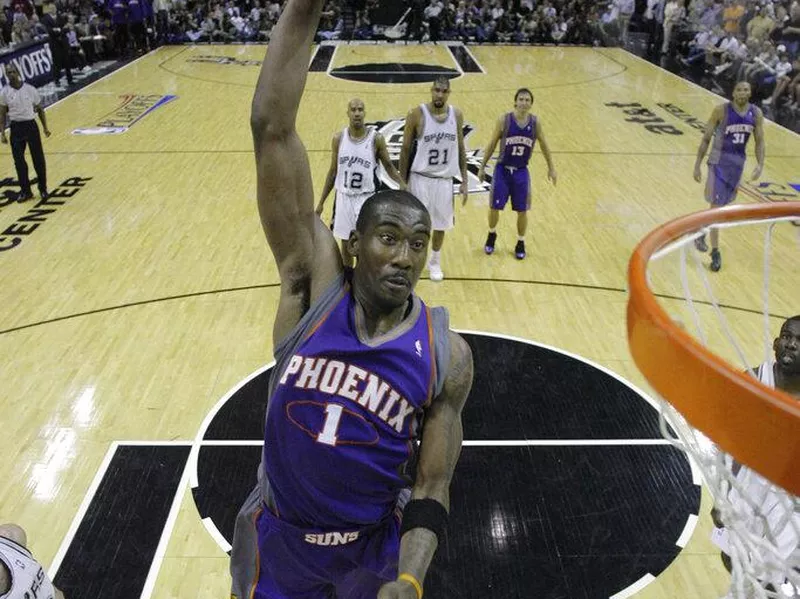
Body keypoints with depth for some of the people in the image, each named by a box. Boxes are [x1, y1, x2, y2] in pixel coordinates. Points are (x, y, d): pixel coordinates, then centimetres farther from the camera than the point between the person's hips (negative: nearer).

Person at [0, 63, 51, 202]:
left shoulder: (30, 89, -4)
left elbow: (39, 109, 6)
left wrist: (45, 128, 5)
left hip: (31, 125, 0)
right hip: (16, 128, 0)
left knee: (38, 159, 4)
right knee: (19, 161, 3)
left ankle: (43, 188, 20)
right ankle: (25, 191, 14)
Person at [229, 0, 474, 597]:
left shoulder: (446, 355, -19)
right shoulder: (313, 282, -19)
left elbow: (432, 490, -12)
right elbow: (272, 127, -28)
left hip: (376, 544, -1)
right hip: (279, 531, 1)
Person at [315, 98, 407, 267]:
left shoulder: (376, 138, -10)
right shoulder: (338, 138, -2)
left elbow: (388, 165, 1)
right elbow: (333, 172, 7)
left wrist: (401, 183, -19)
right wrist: (321, 202, 7)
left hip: (366, 198, -3)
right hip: (344, 197, 3)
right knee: (346, 244, 13)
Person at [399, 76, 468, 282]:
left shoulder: (457, 115, -1)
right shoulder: (417, 114, -12)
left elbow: (460, 149, 8)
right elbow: (405, 149, -6)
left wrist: (464, 181, 6)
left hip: (445, 179, 4)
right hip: (420, 178, -3)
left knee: (441, 224, 14)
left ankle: (435, 262, 34)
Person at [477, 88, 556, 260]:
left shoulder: (535, 123, -5)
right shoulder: (504, 120, -10)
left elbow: (544, 145, 9)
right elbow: (492, 144, -1)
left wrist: (551, 167, 11)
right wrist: (482, 166, 1)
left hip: (521, 171, 1)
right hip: (503, 169, -1)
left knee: (522, 211, 6)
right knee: (494, 207, 4)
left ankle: (520, 243, 24)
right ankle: (492, 235, 32)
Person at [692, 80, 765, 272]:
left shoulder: (756, 113, -2)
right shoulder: (721, 110, -14)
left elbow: (759, 142, 4)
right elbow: (706, 138, -8)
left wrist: (760, 165, -11)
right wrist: (697, 165, -10)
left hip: (738, 163, 5)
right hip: (719, 161, -5)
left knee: (722, 205, 16)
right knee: (717, 206, -8)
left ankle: (701, 232, 41)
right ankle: (715, 253, -1)